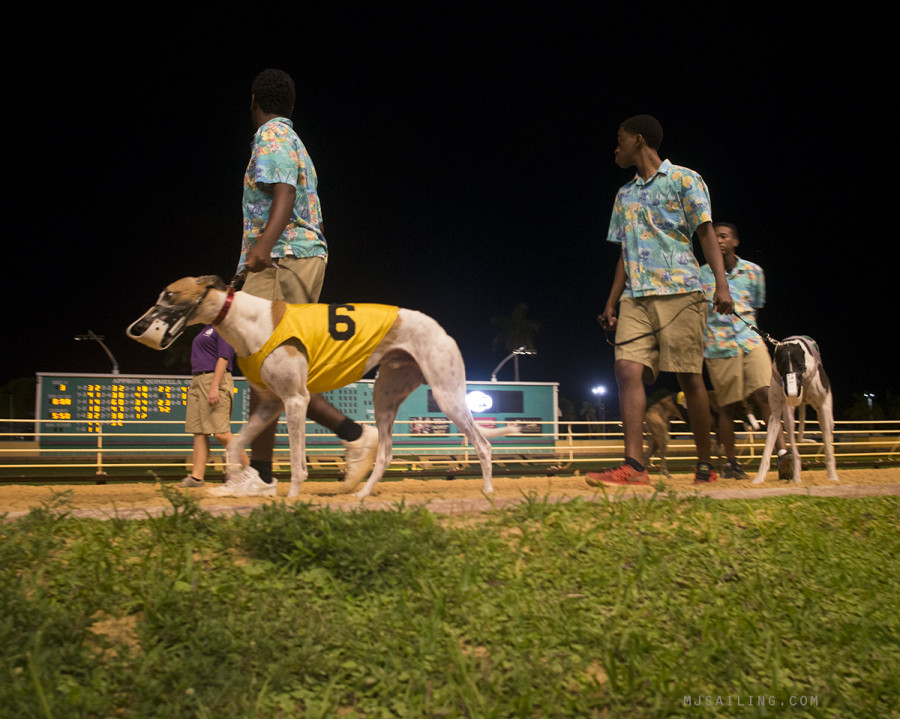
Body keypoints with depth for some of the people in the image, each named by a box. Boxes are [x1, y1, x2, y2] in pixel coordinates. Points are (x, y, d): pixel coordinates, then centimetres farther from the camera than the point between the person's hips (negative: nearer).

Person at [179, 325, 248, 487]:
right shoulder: (207, 328, 21)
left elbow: (223, 358, -16)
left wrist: (214, 387, -23)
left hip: (216, 380, -9)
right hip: (198, 381, 10)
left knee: (220, 432, -11)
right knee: (198, 431, 4)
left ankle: (247, 467, 0)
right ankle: (196, 476, 4)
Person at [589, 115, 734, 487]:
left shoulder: (684, 179, 6)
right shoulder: (624, 195, 23)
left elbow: (706, 233, -2)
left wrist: (721, 284, -13)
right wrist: (612, 302, 16)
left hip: (679, 291, -5)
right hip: (635, 296, 5)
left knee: (689, 376, -4)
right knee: (628, 369, -13)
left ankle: (705, 465, 8)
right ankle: (634, 466, -17)